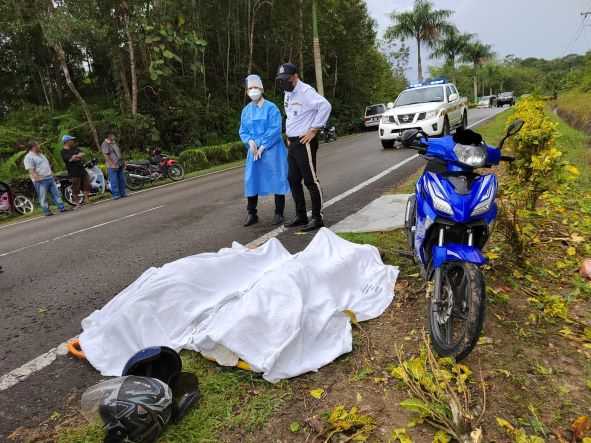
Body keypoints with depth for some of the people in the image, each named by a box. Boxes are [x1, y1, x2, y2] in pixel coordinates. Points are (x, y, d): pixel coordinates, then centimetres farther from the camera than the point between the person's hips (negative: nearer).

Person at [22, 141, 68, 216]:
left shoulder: (40, 154, 18)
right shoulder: (29, 157, -10)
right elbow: (31, 170, -18)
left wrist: (51, 173, 20)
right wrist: (37, 178, -24)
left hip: (50, 178, 9)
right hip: (41, 180, -8)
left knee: (56, 194, 6)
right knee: (43, 197, -2)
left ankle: (62, 208, 8)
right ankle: (47, 211, 2)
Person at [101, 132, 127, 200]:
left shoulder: (114, 143, 17)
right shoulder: (105, 144, -9)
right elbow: (106, 155, -15)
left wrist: (123, 162, 18)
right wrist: (112, 164, -20)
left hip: (120, 165, 8)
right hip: (112, 166, -8)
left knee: (122, 179, 11)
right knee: (114, 181, -5)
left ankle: (122, 193, 19)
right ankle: (116, 194, -1)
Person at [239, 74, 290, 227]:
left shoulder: (271, 108, -6)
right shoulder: (246, 110, 10)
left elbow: (275, 130, -13)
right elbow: (243, 131, 10)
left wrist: (262, 147, -16)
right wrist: (250, 141, -11)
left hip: (272, 150, -4)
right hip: (253, 151, 5)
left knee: (276, 179, 0)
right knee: (251, 180, 3)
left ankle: (279, 214, 11)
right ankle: (251, 214, 13)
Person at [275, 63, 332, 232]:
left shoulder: (305, 91, -13)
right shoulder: (288, 93, 15)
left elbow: (325, 106, -26)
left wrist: (313, 130, -21)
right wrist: (289, 136, 17)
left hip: (304, 142, -9)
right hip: (292, 143, 9)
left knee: (310, 180, -4)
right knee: (293, 180, 12)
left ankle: (317, 218, 4)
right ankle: (301, 216, 22)